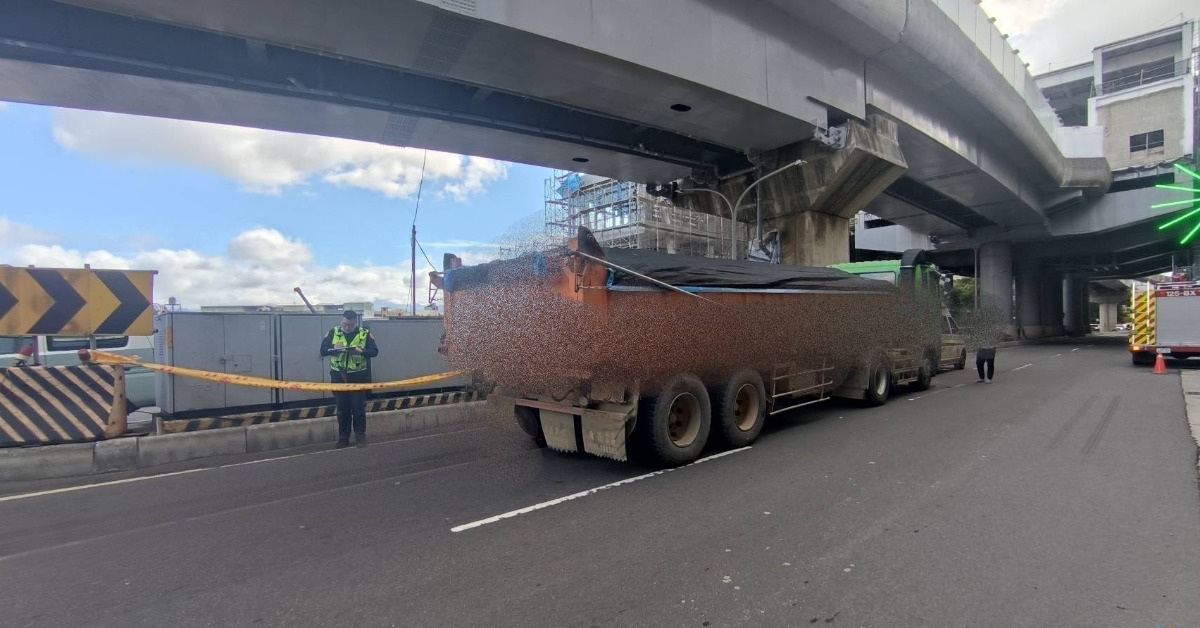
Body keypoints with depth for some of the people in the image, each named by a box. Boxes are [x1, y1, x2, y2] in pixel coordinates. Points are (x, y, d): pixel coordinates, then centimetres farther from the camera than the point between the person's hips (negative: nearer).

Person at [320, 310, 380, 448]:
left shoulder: (365, 333, -3)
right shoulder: (333, 332, 3)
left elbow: (374, 351, -6)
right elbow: (323, 350, 1)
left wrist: (361, 351, -24)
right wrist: (334, 349, -20)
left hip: (358, 377, -2)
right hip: (338, 376, 2)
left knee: (358, 407, 2)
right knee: (342, 408, 8)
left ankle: (360, 436, 13)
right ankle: (343, 438, 17)